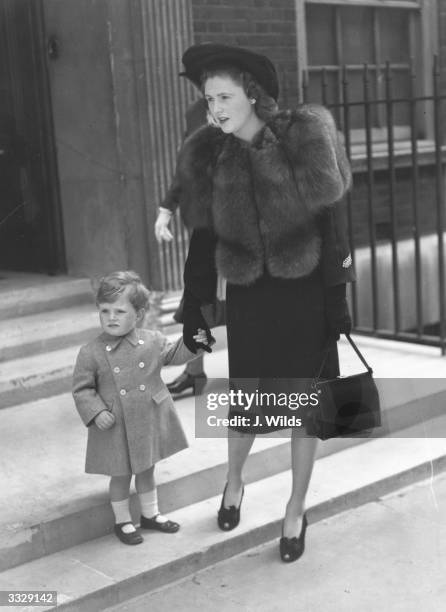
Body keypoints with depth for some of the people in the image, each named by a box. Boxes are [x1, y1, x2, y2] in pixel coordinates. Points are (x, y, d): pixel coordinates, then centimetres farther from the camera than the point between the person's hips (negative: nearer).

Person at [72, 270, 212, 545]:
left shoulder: (153, 341, -5)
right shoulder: (92, 353, -14)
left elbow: (173, 354, 12)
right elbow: (82, 389, -8)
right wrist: (96, 412, -20)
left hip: (150, 421, 3)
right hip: (116, 426, -3)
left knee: (147, 469, 20)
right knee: (121, 475, 10)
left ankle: (150, 514, 40)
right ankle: (123, 521, 30)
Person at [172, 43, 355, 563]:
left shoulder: (303, 137, -8)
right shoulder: (206, 156, -1)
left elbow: (331, 220, -7)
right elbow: (202, 238, 5)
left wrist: (336, 296, -8)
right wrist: (193, 308, 5)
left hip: (304, 290, -1)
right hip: (247, 295, 2)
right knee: (247, 400, 6)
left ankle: (296, 509, 26)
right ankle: (234, 480, 38)